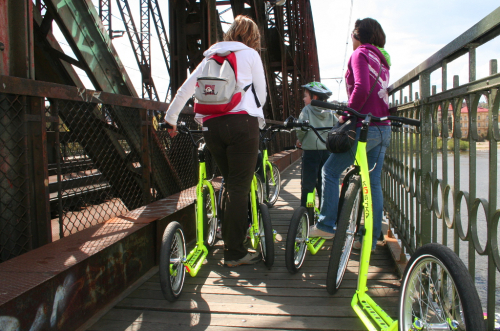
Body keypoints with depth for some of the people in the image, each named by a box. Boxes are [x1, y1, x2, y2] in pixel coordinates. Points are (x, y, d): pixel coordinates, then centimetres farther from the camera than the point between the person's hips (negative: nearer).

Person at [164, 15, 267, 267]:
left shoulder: (210, 56, 21)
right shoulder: (250, 54, 9)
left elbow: (184, 90, 20)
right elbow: (261, 93, 11)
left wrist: (170, 119, 29)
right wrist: (256, 116, 30)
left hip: (210, 126, 5)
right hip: (241, 123, -5)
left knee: (231, 183, 19)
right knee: (239, 187, -3)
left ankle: (230, 234, 27)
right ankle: (235, 253, -1)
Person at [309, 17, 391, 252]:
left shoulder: (360, 54, -6)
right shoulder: (382, 59, 20)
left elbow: (361, 89, -21)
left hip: (364, 127, -8)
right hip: (383, 129, 8)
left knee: (330, 171, 4)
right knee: (373, 183, 10)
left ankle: (326, 225, 6)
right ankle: (371, 239, 16)